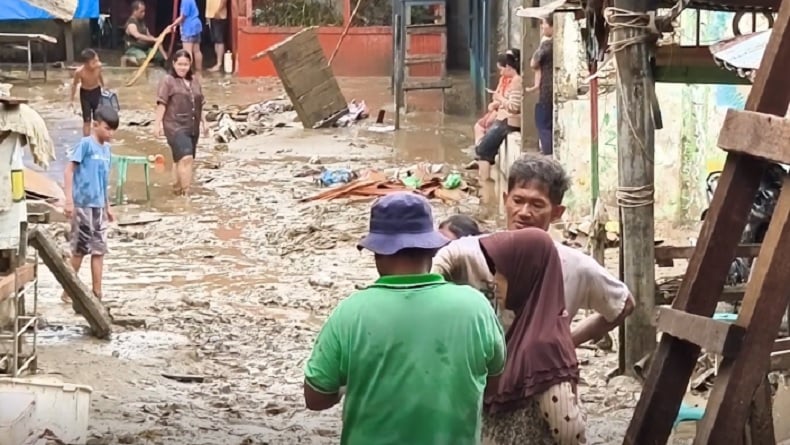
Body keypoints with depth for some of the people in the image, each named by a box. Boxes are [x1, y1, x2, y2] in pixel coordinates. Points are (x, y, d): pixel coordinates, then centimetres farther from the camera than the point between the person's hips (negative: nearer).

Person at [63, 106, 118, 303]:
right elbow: (69, 170, -12)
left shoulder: (106, 148, 10)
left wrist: (107, 207, 21)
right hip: (82, 204, -6)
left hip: (98, 206, 7)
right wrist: (69, 200, -19)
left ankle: (97, 294, 10)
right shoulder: (86, 144, -10)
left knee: (99, 250, 6)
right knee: (80, 249, 2)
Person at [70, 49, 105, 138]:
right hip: (85, 94, -3)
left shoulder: (98, 66, -23)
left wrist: (103, 88, 17)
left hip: (96, 92, 3)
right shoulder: (79, 72, -30)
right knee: (87, 120, 2)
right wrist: (72, 100, -5)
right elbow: (74, 84, -12)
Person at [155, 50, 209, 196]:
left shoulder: (194, 80, 15)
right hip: (176, 127, -7)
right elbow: (162, 104, -10)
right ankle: (186, 192, -19)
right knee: (186, 158, -18)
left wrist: (204, 122, 20)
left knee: (180, 159, 15)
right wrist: (158, 123, -15)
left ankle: (177, 188, 26)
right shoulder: (168, 81, -5)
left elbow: (199, 104, 21)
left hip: (193, 127, 7)